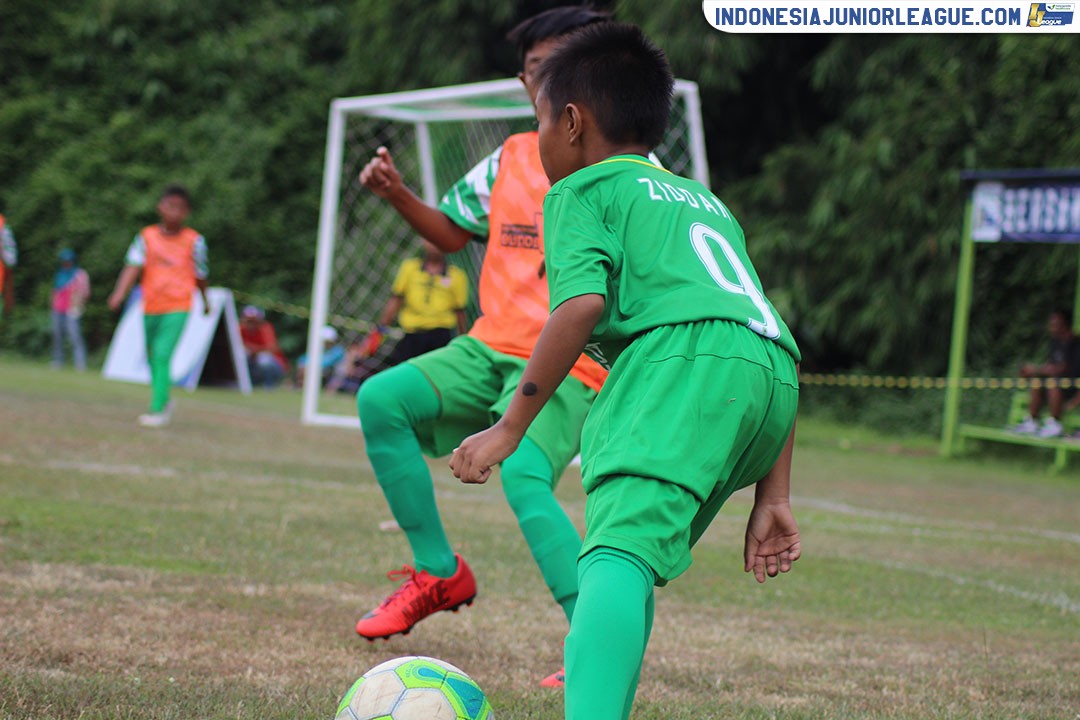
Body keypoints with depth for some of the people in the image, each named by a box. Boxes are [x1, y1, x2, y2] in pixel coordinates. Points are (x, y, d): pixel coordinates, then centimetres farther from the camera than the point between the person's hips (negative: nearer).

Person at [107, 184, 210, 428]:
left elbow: (199, 275, 11)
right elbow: (133, 266, -9)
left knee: (162, 355, -17)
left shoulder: (194, 240, -1)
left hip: (177, 309, -3)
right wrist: (119, 294, -24)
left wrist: (205, 301, 24)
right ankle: (163, 401, 34)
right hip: (150, 307, 3)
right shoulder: (147, 236, 1)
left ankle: (158, 410, -17)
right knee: (153, 359, 14)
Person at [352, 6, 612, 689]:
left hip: (574, 363, -6)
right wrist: (399, 196, 6)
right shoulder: (511, 159, 12)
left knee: (523, 476, -30)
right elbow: (453, 231, 24)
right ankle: (440, 572, 1)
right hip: (492, 348, 6)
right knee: (381, 399, -14)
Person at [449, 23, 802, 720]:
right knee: (633, 551, 20)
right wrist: (772, 497, 31)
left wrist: (509, 428, -2)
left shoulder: (581, 190, 18)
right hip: (773, 374, 8)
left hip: (683, 354, -8)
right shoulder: (707, 201, 39)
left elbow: (582, 302, -4)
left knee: (617, 549, -26)